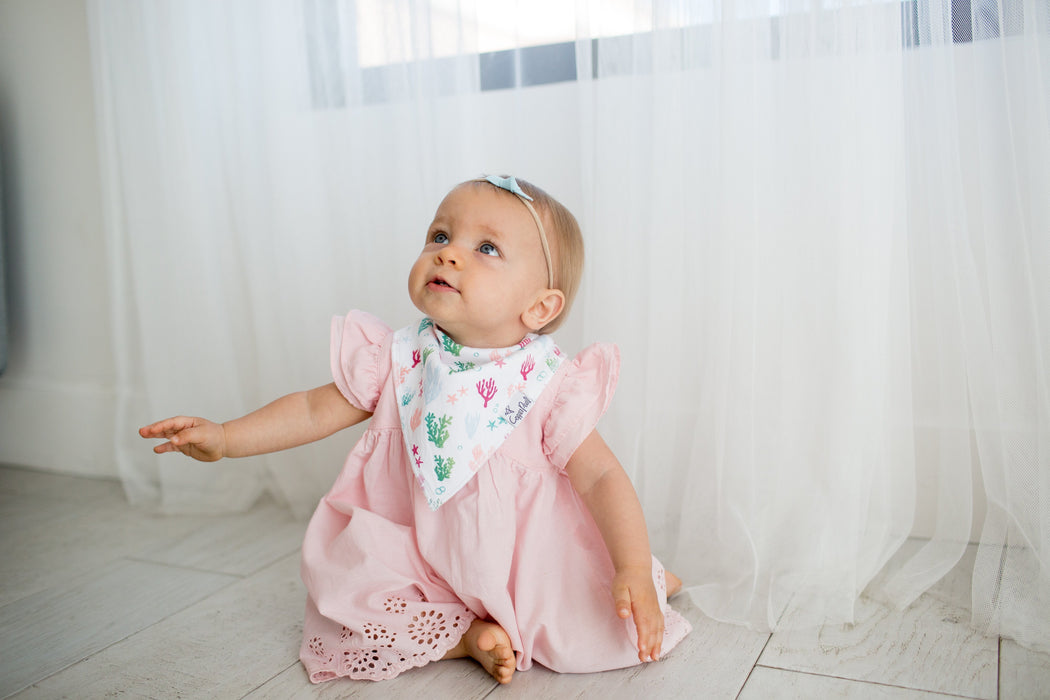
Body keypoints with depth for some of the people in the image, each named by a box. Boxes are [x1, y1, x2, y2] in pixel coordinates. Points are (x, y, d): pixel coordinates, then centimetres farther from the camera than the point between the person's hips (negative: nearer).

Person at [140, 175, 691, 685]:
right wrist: (225, 438, -5)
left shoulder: (550, 387, -18)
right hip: (421, 560, 3)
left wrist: (635, 569, -28)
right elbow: (316, 410, 1)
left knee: (608, 626, -16)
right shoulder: (397, 361, -9)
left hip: (520, 563, -2)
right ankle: (463, 635, -5)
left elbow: (601, 477, -17)